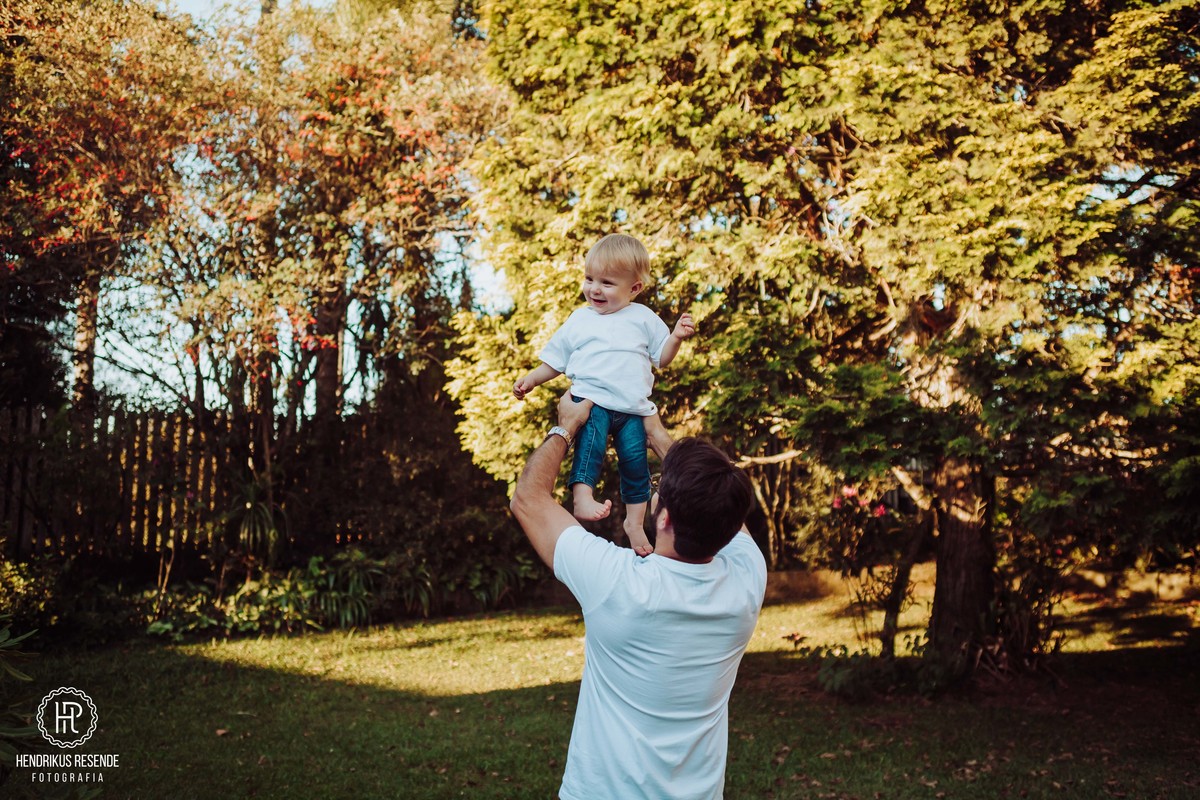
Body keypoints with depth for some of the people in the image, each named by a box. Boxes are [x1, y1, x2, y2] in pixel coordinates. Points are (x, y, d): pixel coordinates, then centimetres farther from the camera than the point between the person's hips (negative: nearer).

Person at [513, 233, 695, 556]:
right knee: (591, 436, -29)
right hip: (591, 400, -1)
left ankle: (635, 520, 8)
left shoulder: (643, 318, 13)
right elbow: (555, 359, 22)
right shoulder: (579, 320, 15)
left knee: (635, 457, -8)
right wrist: (532, 378, 11)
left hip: (632, 407, 1)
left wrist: (676, 337, -3)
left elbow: (662, 358, 13)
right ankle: (581, 497, -42)